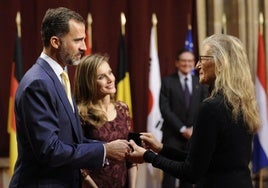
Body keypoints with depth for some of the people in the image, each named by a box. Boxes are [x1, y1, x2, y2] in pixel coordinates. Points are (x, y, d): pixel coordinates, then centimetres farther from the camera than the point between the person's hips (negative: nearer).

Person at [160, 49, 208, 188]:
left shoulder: (200, 83, 9)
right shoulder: (168, 81, 0)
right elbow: (165, 109, -7)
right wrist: (182, 129, -12)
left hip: (194, 135, 3)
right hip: (173, 135, -3)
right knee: (170, 174, -6)